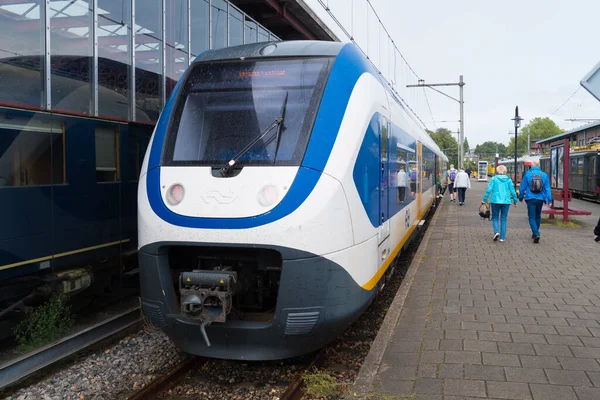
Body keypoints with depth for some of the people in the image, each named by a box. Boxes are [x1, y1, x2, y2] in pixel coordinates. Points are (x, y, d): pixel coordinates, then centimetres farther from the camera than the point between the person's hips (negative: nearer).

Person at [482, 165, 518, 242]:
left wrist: (484, 200, -2)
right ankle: (502, 237, 8)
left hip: (495, 201, -2)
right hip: (506, 201, 2)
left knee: (495, 218, 11)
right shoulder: (508, 179, 4)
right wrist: (515, 201, 12)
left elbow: (489, 190, -8)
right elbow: (512, 191, 2)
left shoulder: (494, 179, -2)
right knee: (503, 219, 9)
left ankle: (496, 231, -13)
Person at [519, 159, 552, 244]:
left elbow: (522, 187, -1)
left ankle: (536, 234, -17)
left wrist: (521, 197, 12)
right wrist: (549, 200, 2)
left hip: (530, 199, -3)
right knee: (538, 216, 19)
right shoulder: (544, 175, 1)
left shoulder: (527, 174, -6)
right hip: (540, 199, 3)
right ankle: (535, 233, 29)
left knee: (532, 217, 0)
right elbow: (547, 189, 0)